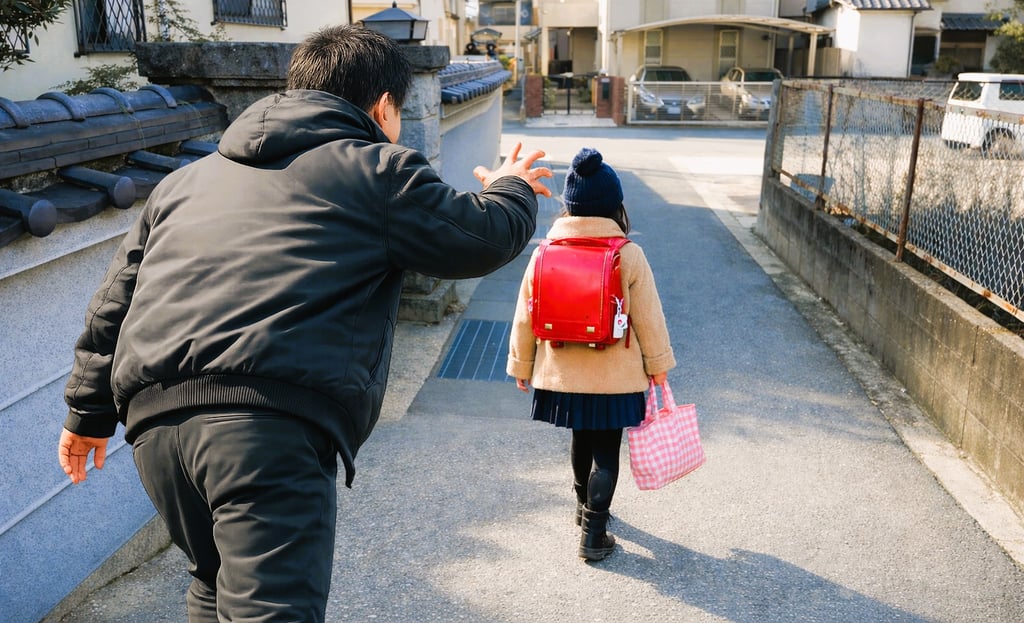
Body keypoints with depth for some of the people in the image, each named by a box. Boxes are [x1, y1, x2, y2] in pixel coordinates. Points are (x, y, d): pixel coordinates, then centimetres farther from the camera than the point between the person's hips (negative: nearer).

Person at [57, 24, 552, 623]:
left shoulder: (189, 177, 27)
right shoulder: (379, 168, 8)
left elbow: (117, 297, 27)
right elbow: (486, 237, 11)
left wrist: (88, 412, 35)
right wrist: (512, 188, 34)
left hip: (153, 415, 7)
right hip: (273, 419, -7)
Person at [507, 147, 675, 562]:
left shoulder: (546, 252, -7)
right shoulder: (629, 254, -12)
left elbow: (524, 317, -1)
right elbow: (648, 316, -6)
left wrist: (521, 365, 12)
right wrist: (658, 363, 8)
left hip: (563, 374, 3)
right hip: (615, 375, -3)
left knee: (581, 439, 24)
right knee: (606, 451, 9)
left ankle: (585, 507, 45)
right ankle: (593, 535, 11)